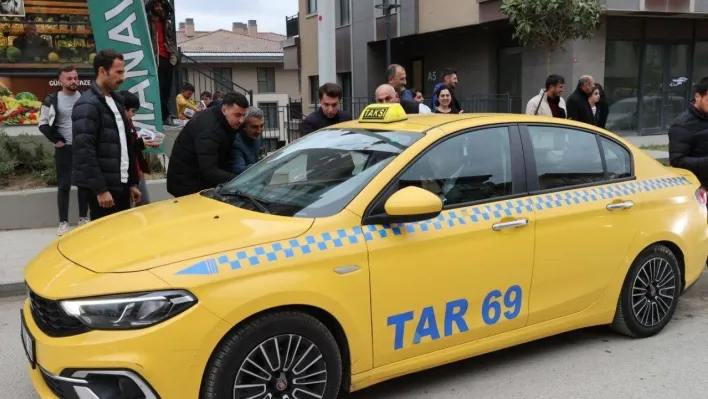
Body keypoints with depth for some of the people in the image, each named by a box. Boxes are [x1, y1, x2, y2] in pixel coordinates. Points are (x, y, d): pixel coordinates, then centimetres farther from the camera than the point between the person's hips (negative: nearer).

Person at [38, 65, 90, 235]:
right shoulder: (52, 100, -3)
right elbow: (43, 123, 1)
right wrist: (56, 140, -8)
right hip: (64, 149, -2)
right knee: (64, 186, 0)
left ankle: (83, 218, 20)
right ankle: (63, 222, 6)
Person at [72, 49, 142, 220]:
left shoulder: (115, 101, 16)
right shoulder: (87, 105, -12)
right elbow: (84, 152, -19)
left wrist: (132, 182, 16)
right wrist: (100, 189, -21)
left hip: (120, 184, 8)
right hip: (103, 187, -8)